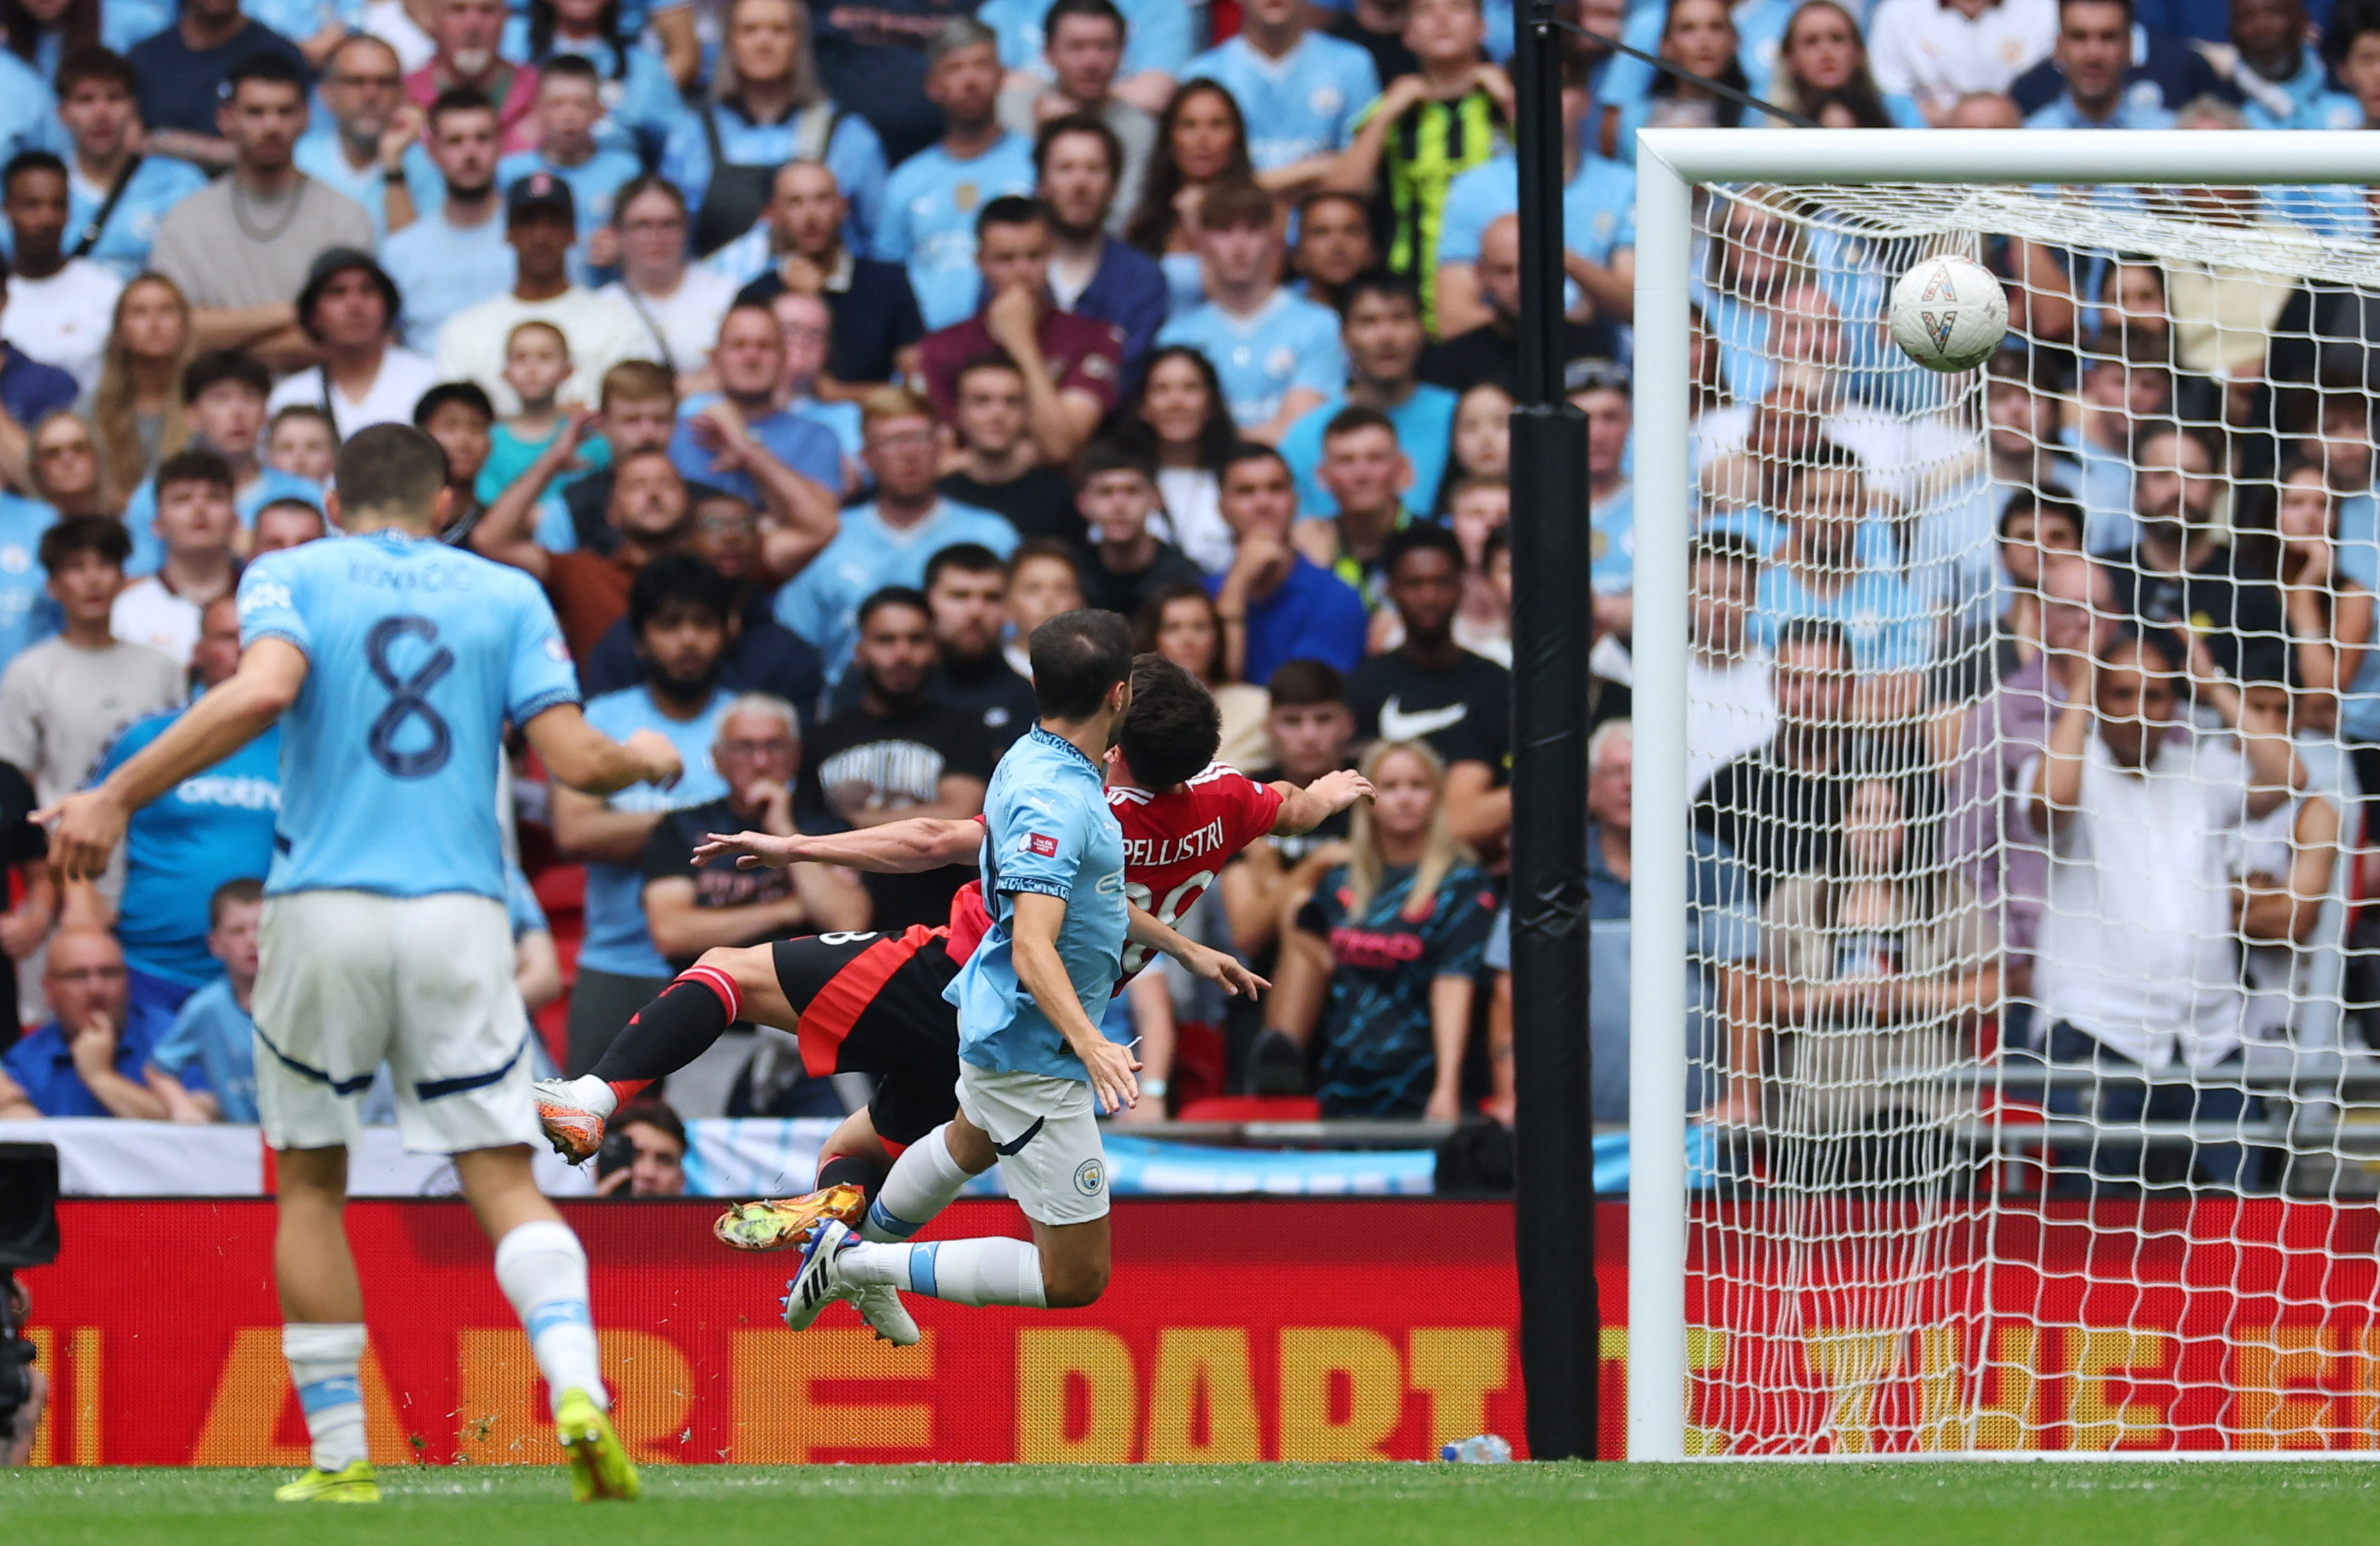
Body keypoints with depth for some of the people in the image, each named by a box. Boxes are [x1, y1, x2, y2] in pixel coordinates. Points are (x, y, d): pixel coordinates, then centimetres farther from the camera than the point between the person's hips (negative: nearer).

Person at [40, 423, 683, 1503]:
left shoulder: (290, 577, 6)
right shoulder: (507, 597, 11)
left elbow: (263, 690, -15)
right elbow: (571, 759, 2)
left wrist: (117, 796, -13)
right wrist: (643, 761, 25)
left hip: (325, 907, -1)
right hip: (458, 915, 1)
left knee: (310, 1181, 13)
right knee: (504, 1180, 2)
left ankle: (339, 1453, 10)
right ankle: (577, 1387, -23)